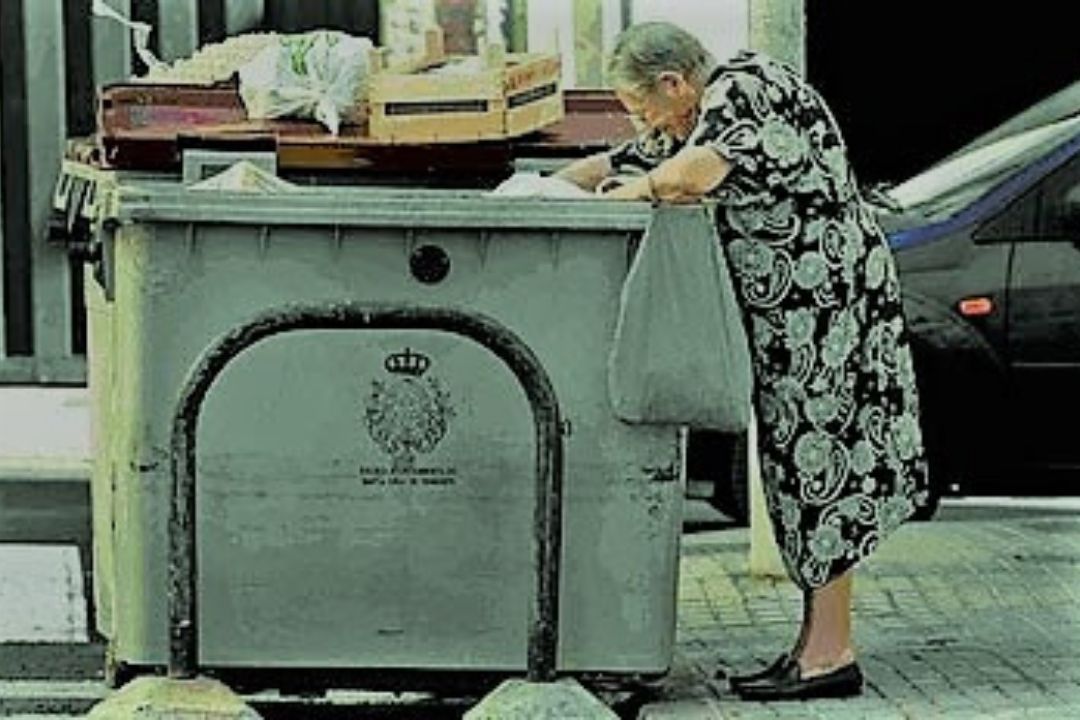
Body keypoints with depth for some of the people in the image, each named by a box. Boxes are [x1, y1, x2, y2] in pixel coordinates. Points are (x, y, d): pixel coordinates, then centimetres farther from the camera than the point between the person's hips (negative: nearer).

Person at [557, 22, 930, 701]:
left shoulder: (747, 87, -12)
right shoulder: (697, 118, 17)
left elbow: (694, 173, -27)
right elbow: (617, 165, 24)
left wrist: (635, 191, -9)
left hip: (824, 299, -10)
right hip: (787, 312, 10)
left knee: (818, 461, -8)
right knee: (802, 465, 9)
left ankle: (831, 653, -7)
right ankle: (818, 643, 13)